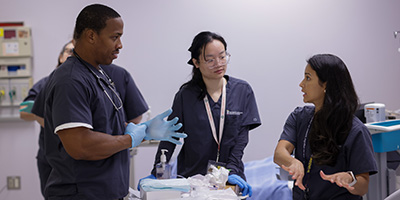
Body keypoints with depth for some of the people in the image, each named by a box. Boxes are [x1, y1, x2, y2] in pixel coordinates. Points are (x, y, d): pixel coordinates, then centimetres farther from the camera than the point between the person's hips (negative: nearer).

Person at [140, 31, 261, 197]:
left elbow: (241, 137, -3)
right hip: (192, 176, 0)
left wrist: (233, 172, -14)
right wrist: (156, 174, -7)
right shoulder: (185, 96, -2)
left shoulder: (243, 91, 0)